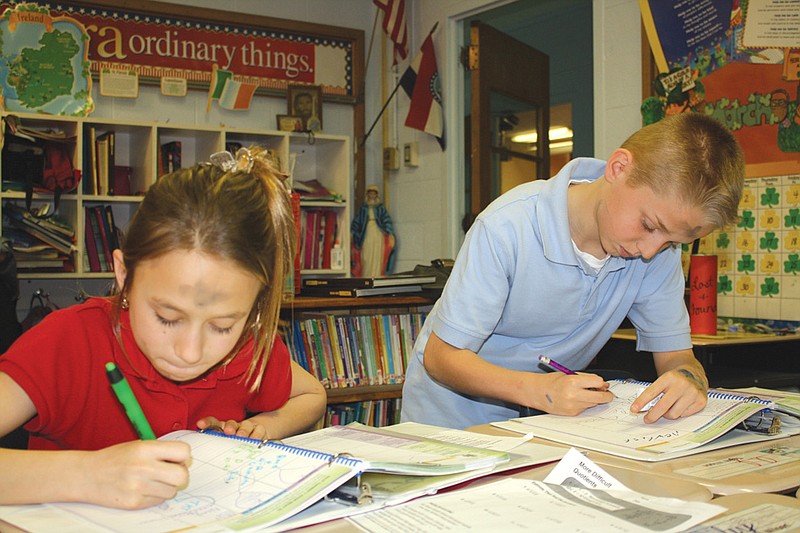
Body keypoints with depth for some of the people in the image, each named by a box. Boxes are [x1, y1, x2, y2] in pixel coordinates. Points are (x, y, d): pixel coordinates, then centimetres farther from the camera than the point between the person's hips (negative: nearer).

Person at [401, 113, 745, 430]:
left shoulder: (660, 245, -11)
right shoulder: (507, 227, -24)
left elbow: (675, 354, -4)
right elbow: (441, 356, -21)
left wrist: (688, 378, -29)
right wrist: (538, 390, -36)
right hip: (455, 412, -3)